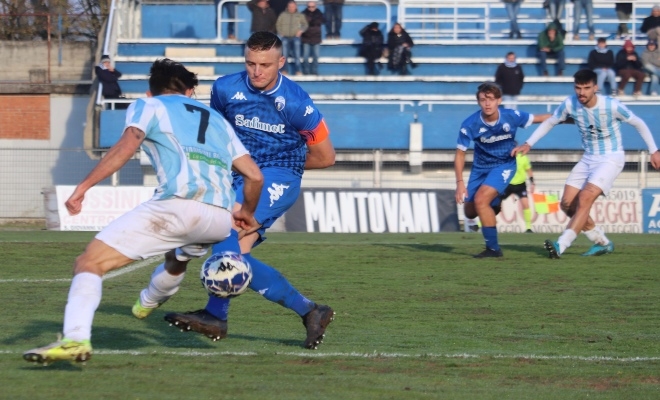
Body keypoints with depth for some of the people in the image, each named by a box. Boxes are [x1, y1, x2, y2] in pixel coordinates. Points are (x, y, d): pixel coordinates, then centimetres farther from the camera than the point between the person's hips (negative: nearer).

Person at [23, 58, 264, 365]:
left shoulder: (147, 106, 19)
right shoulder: (217, 120, 33)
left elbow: (127, 144, -3)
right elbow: (254, 176, 26)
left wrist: (84, 186, -8)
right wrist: (247, 213, 45)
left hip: (177, 206, -6)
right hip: (220, 221, 6)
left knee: (89, 263, -9)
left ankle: (76, 338, -32)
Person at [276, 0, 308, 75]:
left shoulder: (300, 16, 6)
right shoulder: (283, 15, 6)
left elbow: (305, 24, 11)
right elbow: (278, 25, 13)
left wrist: (301, 30, -7)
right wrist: (281, 33, 1)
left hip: (295, 37, -1)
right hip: (285, 37, 1)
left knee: (297, 55, -5)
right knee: (285, 55, 0)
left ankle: (298, 71, -2)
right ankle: (285, 70, 6)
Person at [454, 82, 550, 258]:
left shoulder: (512, 117, -21)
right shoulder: (470, 124, -21)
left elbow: (539, 118, -5)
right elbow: (460, 154, -12)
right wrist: (460, 182, -20)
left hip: (504, 165, -3)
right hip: (480, 167, 3)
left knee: (480, 199, -24)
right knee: (470, 212, 6)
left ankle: (493, 248, -13)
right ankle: (495, 203, 42)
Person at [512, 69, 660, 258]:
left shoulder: (612, 106, -21)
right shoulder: (570, 104, -11)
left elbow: (638, 123, -5)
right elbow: (549, 122, 7)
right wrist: (528, 144, 0)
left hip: (611, 158, -6)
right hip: (588, 158, 6)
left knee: (585, 198, -24)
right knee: (568, 204, -1)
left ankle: (561, 246, -27)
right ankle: (603, 243, 16)